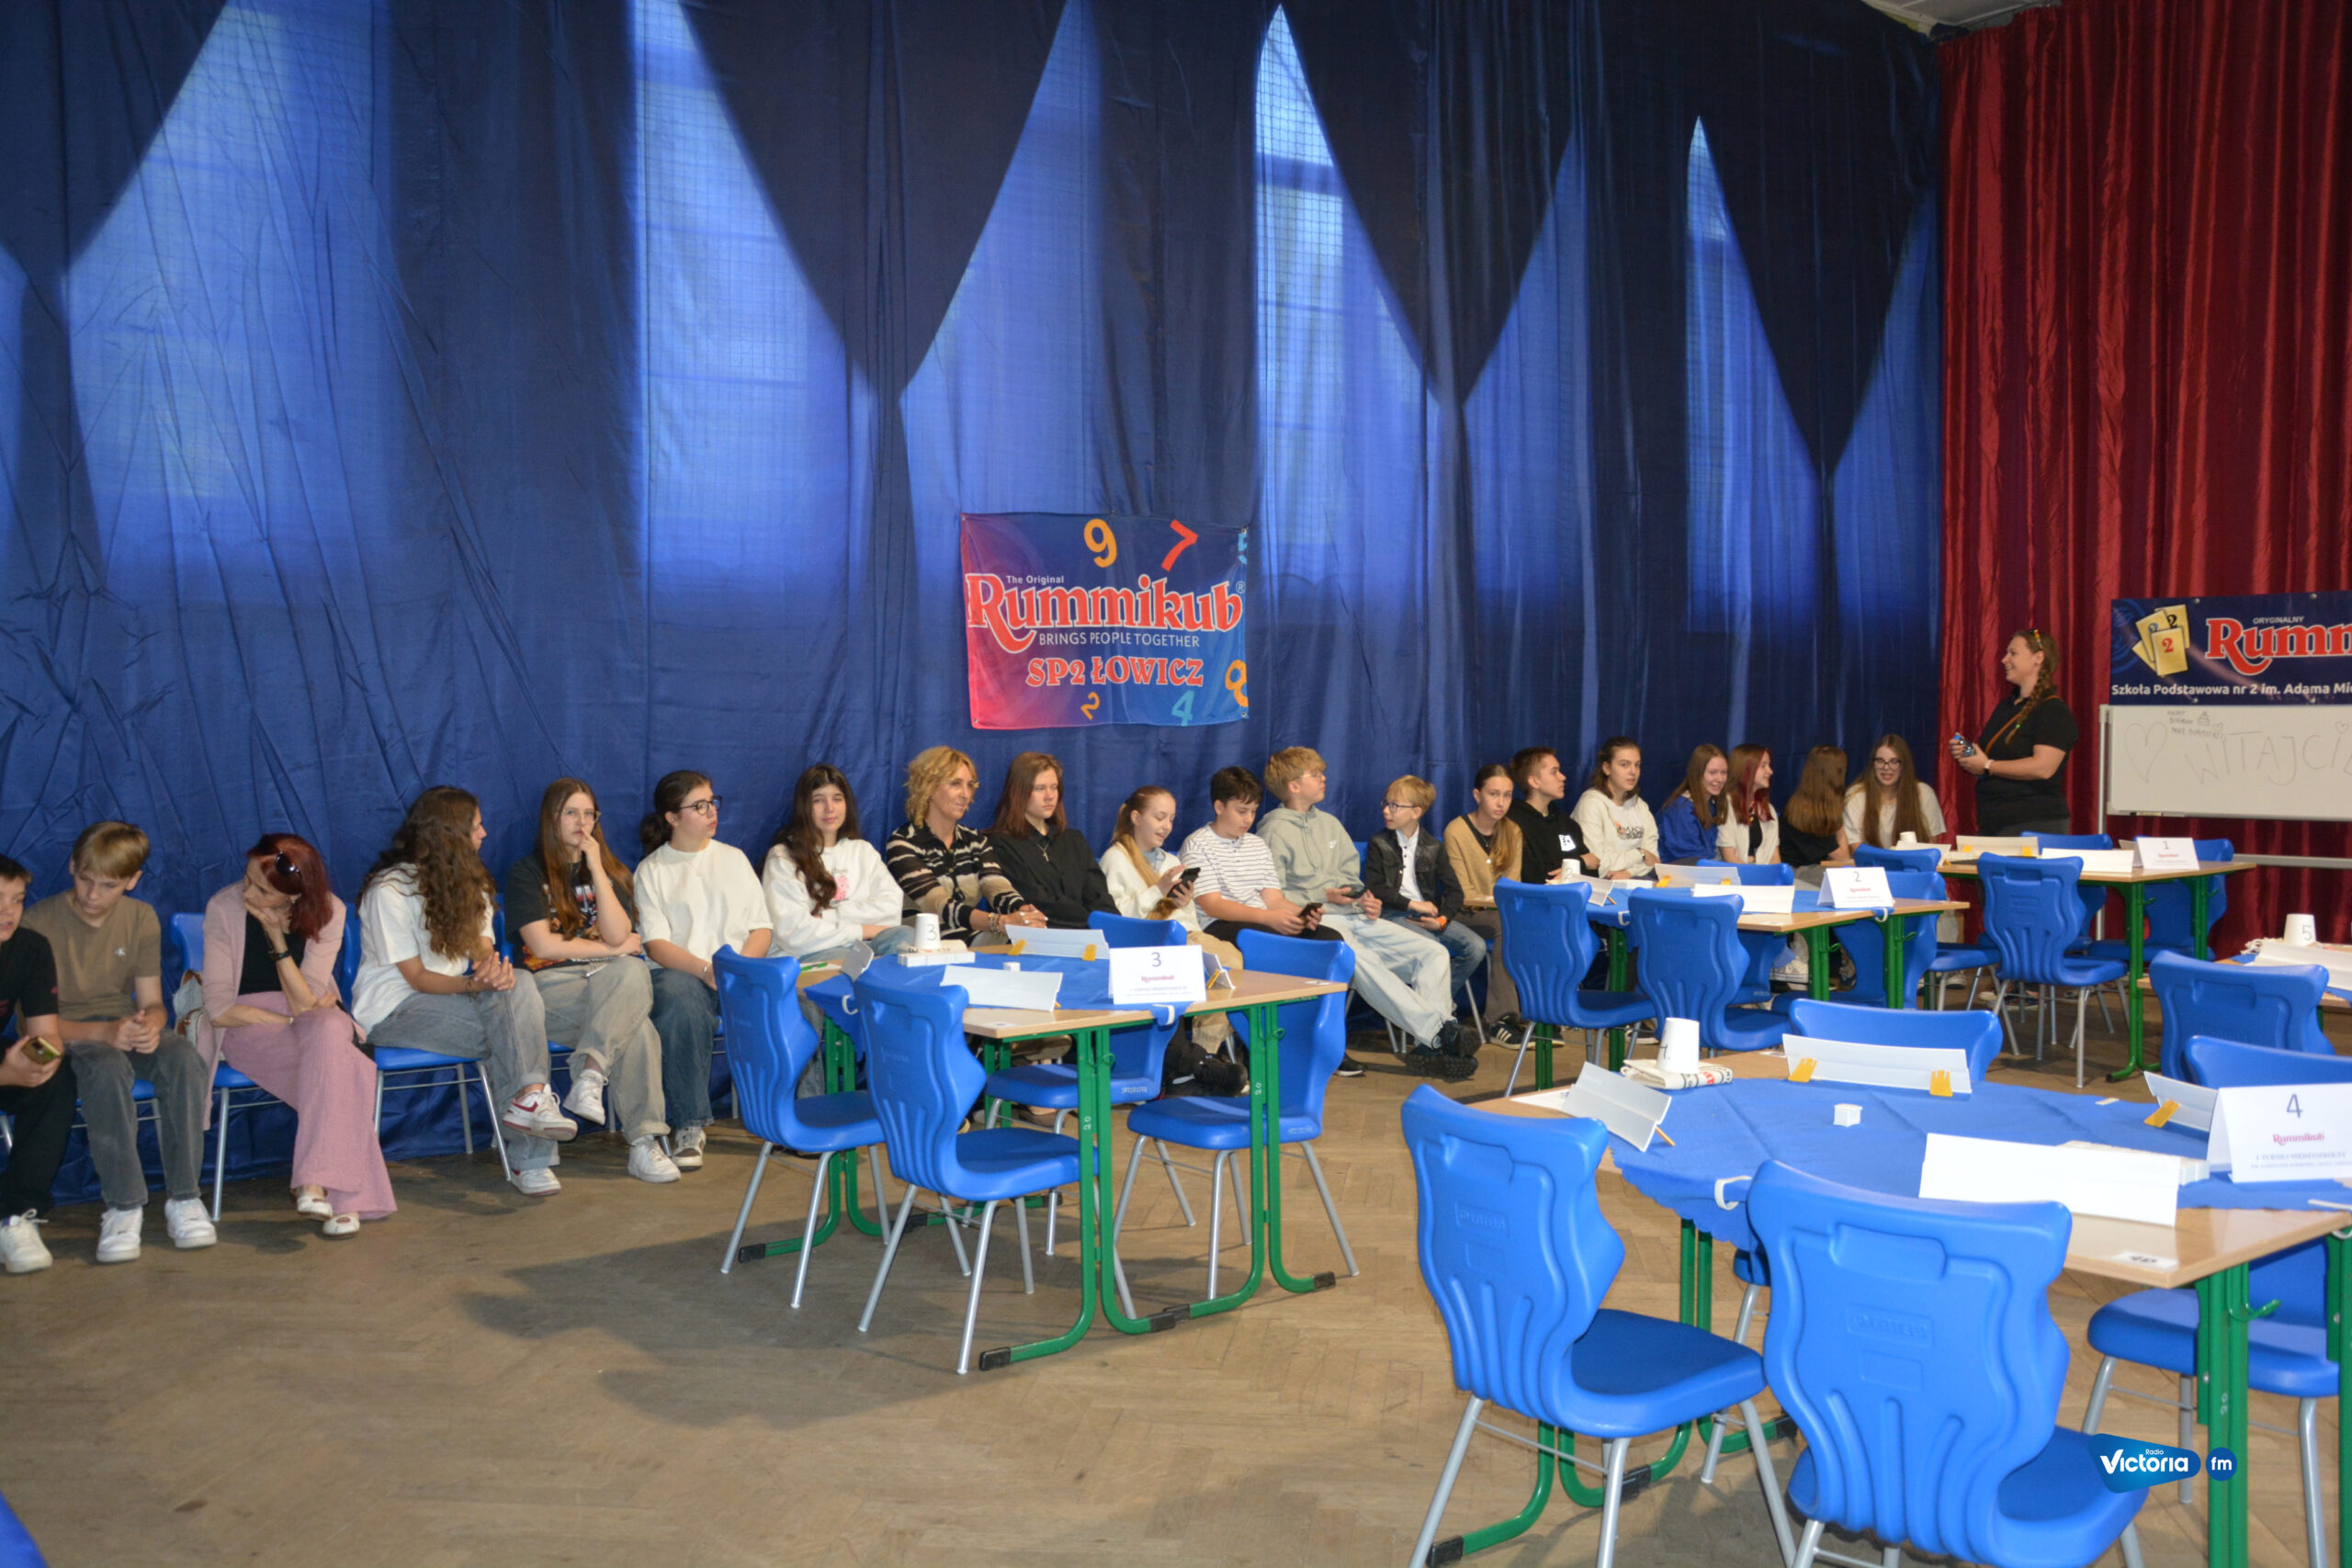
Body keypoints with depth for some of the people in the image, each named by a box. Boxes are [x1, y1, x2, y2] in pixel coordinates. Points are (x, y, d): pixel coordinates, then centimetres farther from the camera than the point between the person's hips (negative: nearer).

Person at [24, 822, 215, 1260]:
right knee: (109, 1068, -39)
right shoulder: (39, 922, -9)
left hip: (122, 1024, 4)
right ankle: (123, 1207, -30)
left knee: (183, 1058, -31)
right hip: (65, 1034, -3)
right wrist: (103, 1032, -27)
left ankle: (183, 1198, -23)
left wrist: (149, 1025, -21)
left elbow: (152, 1002, 5)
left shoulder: (141, 919, 4)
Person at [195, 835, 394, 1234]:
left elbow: (306, 1004, -14)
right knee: (336, 1063, -34)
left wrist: (278, 939, -21)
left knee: (328, 1031, -38)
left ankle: (315, 1183, -41)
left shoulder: (327, 913, -8)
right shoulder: (224, 908, -11)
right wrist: (292, 1018, -14)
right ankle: (343, 1196, -37)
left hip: (317, 1024, 2)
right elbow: (220, 1009, -11)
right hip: (245, 1026, -2)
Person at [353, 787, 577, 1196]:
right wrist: (472, 985, -33)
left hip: (453, 994, 6)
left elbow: (484, 947, 0)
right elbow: (416, 978, -14)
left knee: (519, 985, -27)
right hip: (393, 1009, -6)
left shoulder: (469, 881, 11)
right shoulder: (390, 890, -11)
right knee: (519, 1027, -28)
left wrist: (495, 970, -26)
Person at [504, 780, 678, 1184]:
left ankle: (589, 1074, -43)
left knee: (633, 972, -37)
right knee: (638, 1029, -33)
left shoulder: (609, 870, 17)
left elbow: (617, 934, -2)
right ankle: (643, 1143, -34)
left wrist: (595, 868, -6)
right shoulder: (526, 873, 6)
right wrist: (613, 949, -1)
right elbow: (543, 945, -5)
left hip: (610, 980, 3)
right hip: (551, 985, -3)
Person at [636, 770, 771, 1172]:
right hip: (680, 971, -2)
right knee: (680, 1004, -39)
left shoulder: (733, 858, 19)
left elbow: (762, 928, 13)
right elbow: (656, 945, -2)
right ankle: (689, 1126, -30)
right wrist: (706, 969, -19)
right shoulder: (652, 870, 9)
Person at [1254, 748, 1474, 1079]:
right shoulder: (1275, 830, 0)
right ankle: (1438, 1034, -39)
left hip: (1353, 918, 8)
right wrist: (1324, 897, -14)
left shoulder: (1329, 823, 24)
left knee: (1433, 951, -11)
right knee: (1362, 961, -38)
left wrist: (1365, 899, 5)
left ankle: (1428, 1045, -24)